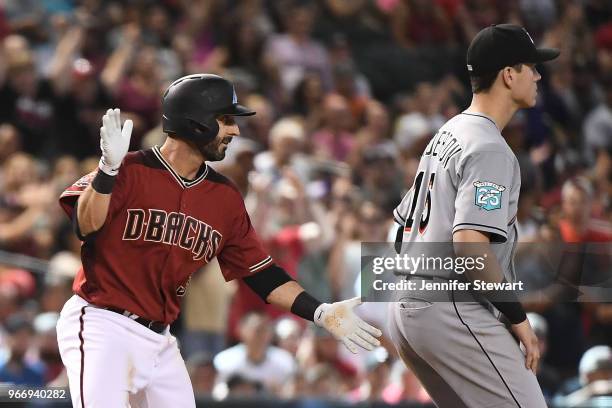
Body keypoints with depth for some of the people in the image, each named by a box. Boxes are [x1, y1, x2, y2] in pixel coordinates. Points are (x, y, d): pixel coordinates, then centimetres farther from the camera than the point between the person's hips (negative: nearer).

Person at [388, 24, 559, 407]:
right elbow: (469, 242, -24)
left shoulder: (445, 136, 18)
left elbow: (403, 224, 23)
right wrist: (517, 315, -17)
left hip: (407, 309, 10)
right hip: (454, 314, -10)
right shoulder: (489, 148, -13)